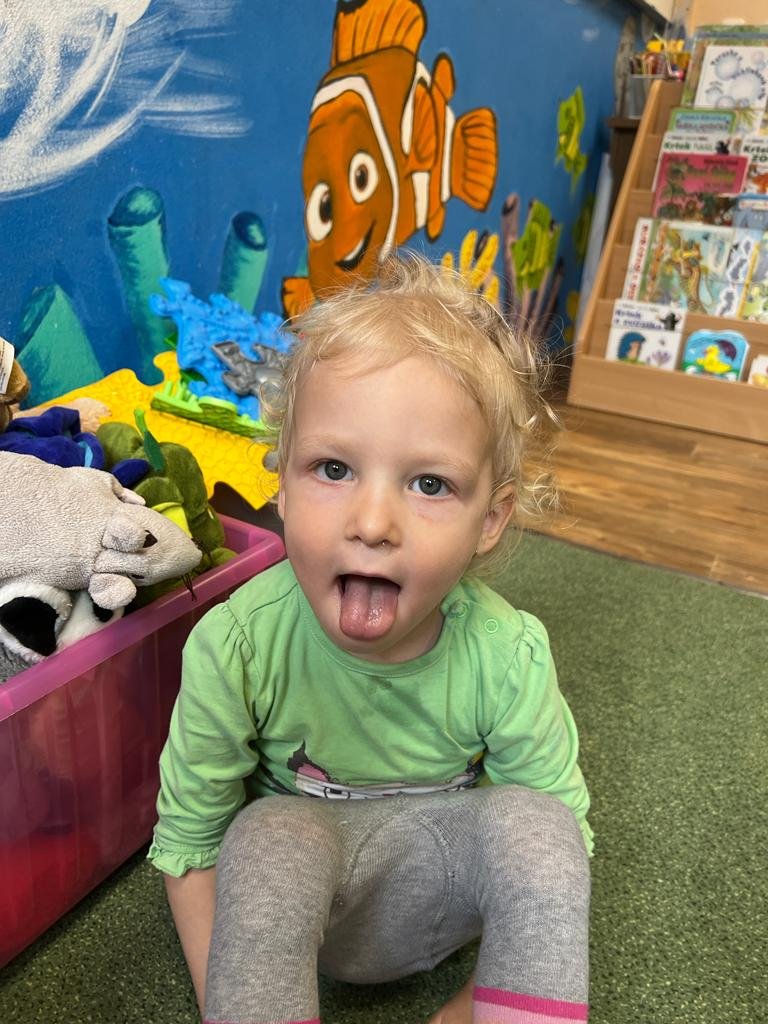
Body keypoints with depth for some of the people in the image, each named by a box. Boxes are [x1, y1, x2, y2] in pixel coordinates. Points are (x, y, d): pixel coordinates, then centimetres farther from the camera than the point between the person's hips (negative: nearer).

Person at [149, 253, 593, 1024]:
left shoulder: (506, 656, -25)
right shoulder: (237, 644, -27)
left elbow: (563, 837, -12)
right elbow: (188, 842, -13)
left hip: (431, 898, 1)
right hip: (285, 899, -1)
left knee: (530, 820, -28)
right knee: (269, 836, -33)